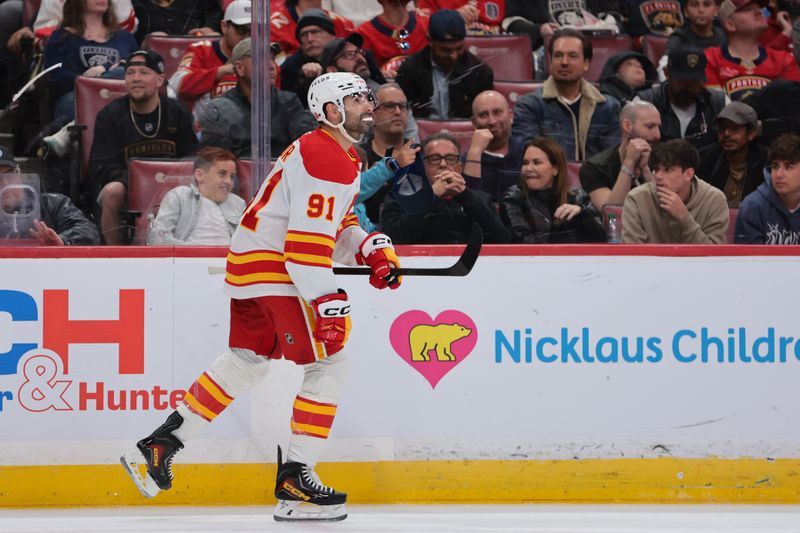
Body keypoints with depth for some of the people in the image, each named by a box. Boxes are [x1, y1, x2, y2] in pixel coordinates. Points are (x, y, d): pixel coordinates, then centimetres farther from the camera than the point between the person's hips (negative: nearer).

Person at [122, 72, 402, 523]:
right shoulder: (326, 160, -18)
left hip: (250, 263, 11)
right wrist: (328, 302, -29)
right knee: (331, 361, -10)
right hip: (273, 269, -11)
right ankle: (296, 478, -10)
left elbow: (334, 223, 24)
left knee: (248, 361, 20)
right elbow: (306, 241, -25)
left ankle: (160, 445, 24)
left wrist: (371, 248, 6)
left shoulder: (342, 156, 17)